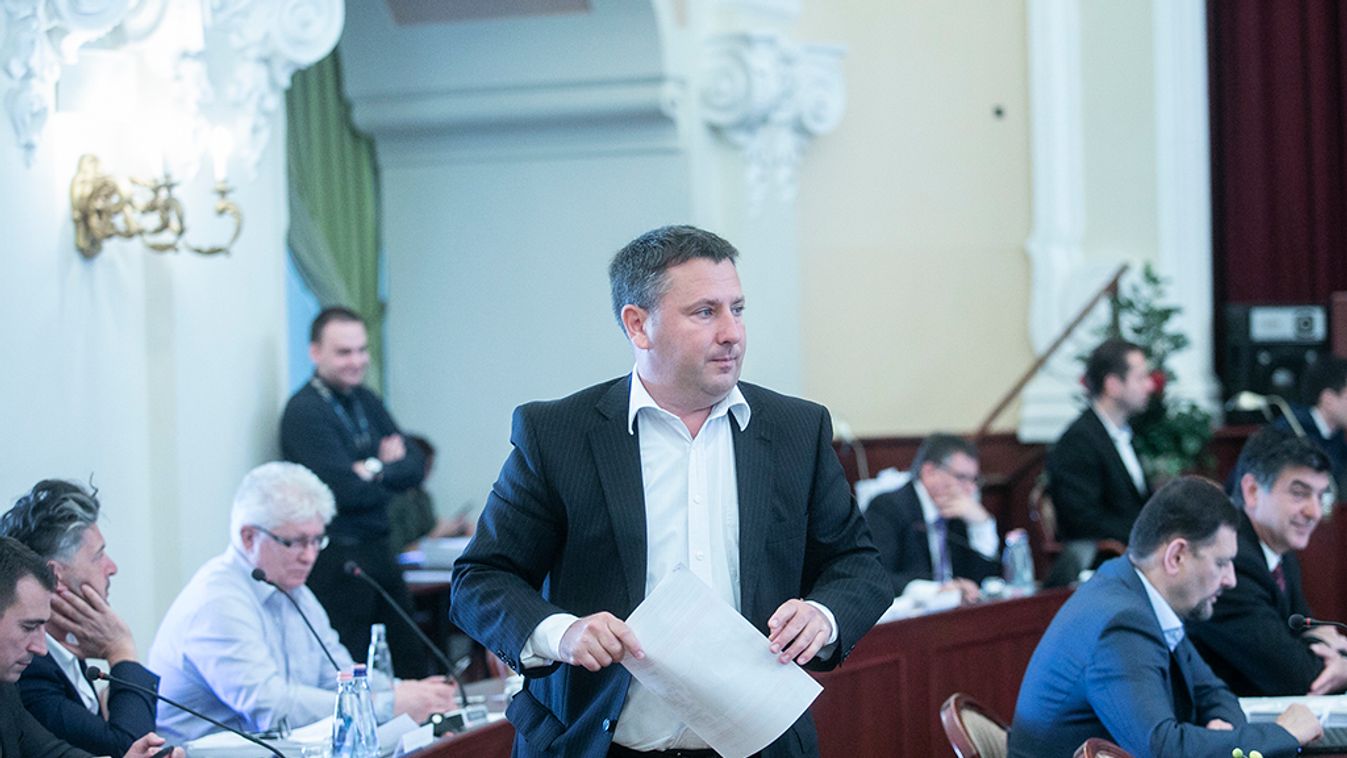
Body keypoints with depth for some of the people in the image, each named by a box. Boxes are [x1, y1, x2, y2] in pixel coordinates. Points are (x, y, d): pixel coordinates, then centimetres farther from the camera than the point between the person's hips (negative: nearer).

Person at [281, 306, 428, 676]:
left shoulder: (366, 401, 12)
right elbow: (347, 491, -21)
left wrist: (377, 470, -11)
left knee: (413, 665, 10)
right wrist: (390, 471, -4)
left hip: (379, 553, 8)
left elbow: (415, 466, 8)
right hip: (337, 563, -8)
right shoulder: (304, 412, -14)